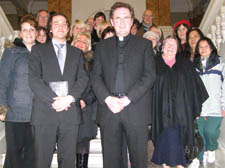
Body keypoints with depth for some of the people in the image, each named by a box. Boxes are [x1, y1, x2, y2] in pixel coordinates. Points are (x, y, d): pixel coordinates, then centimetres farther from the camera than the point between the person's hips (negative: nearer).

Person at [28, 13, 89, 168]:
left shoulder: (77, 53, 18)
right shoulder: (38, 50, 11)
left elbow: (83, 78, 6)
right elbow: (34, 79, -2)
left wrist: (70, 98, -12)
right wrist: (53, 99, -14)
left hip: (70, 111, 2)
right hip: (45, 112, -2)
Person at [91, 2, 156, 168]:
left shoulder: (144, 44, 10)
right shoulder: (102, 46, 16)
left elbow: (149, 75, -1)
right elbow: (95, 76, 7)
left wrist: (128, 98, -11)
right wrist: (107, 98, -10)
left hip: (136, 110, -1)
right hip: (108, 110, 2)